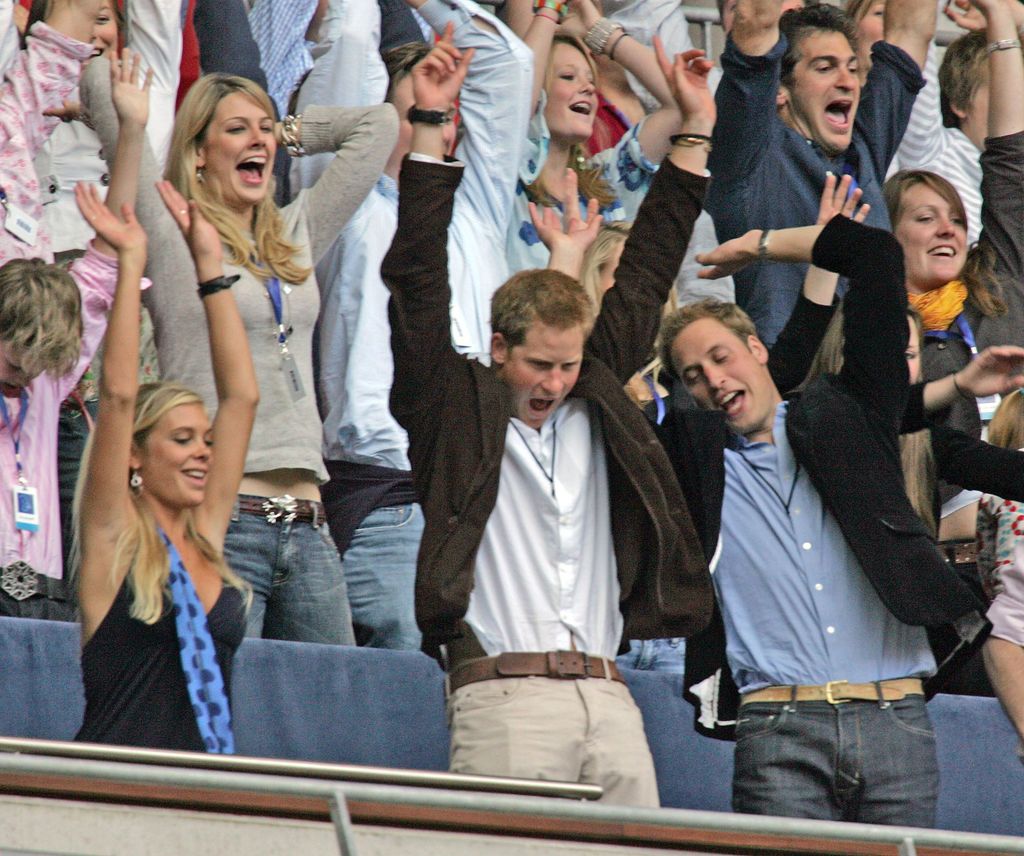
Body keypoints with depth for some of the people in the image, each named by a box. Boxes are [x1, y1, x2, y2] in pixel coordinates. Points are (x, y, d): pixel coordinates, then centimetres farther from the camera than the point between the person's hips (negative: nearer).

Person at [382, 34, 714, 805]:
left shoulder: (595, 405, 19)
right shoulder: (456, 409, 7)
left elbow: (643, 284, 24)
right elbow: (420, 285, 1)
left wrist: (695, 130, 25)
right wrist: (431, 129, -3)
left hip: (609, 697, 5)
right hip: (501, 694, -5)